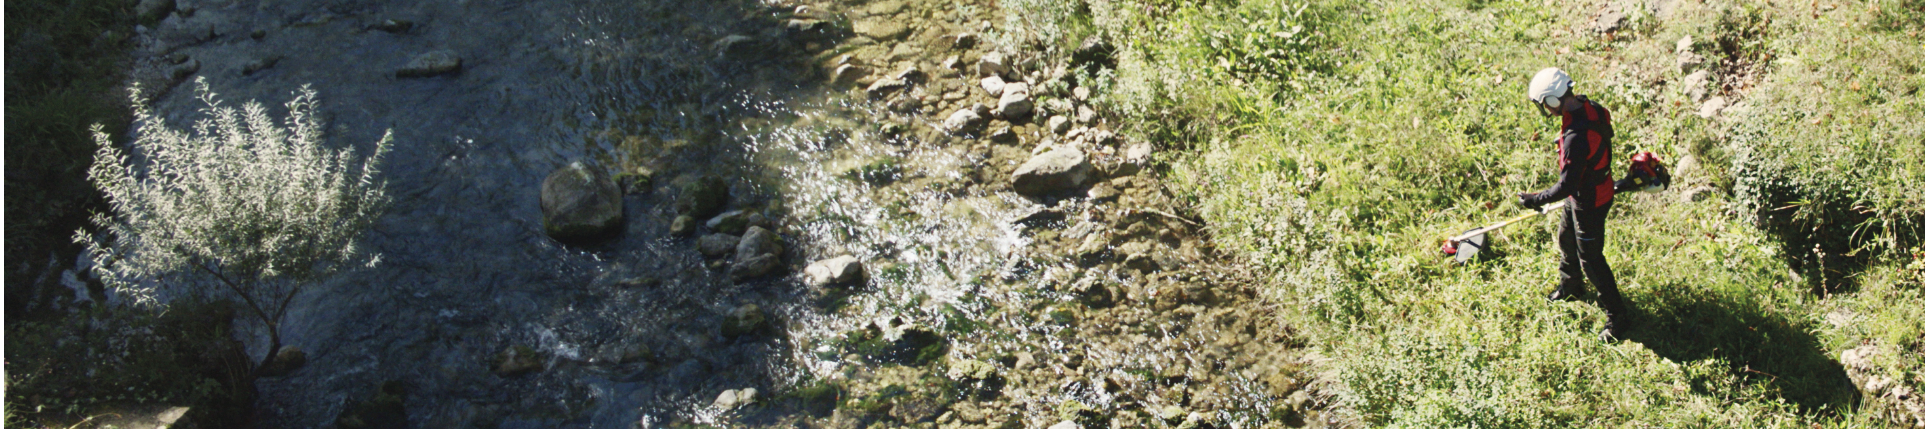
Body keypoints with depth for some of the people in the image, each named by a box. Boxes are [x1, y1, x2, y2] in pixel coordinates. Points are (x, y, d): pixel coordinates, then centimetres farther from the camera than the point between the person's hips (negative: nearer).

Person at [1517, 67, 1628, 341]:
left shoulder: (1576, 137, -38)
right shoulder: (1590, 108, -9)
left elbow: (1567, 185, -33)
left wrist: (1535, 200, -21)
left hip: (1589, 203, -10)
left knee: (1591, 259, 5)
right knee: (1566, 239, 29)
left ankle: (1616, 317, 21)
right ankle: (1571, 287, 54)